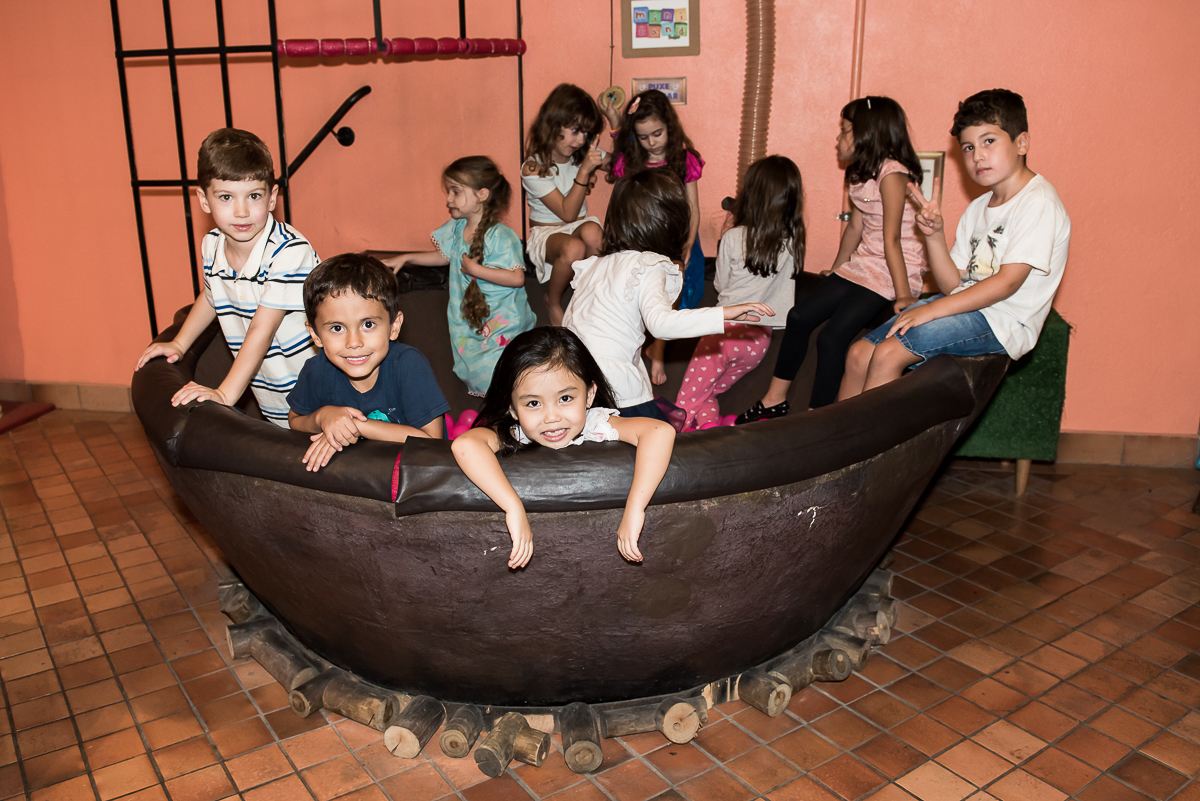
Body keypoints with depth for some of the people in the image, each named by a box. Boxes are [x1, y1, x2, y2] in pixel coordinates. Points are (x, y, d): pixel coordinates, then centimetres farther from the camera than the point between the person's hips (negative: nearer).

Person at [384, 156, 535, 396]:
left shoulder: (501, 236, -19)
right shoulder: (456, 228, 3)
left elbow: (517, 278, -25)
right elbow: (445, 256, 21)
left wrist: (475, 269, -24)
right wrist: (405, 258, 19)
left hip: (502, 320, -7)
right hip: (469, 317, 7)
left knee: (490, 374, -15)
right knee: (472, 373, 5)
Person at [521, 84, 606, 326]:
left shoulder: (584, 154, -1)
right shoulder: (533, 169, -17)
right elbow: (567, 212, -20)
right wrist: (584, 170, -29)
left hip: (580, 225, 4)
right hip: (546, 232, -4)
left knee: (592, 232, -35)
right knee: (573, 249, -39)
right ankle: (553, 302, -9)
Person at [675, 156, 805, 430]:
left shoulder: (733, 238, -11)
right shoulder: (795, 242, -3)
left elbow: (720, 284, 4)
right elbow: (785, 286, 10)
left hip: (726, 329, -4)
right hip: (759, 338, 5)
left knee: (685, 404, 3)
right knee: (705, 395, 19)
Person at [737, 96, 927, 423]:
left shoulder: (892, 173, -18)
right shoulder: (864, 172, 10)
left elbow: (891, 239, -23)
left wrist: (904, 297, -23)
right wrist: (834, 276, 20)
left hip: (893, 273, -9)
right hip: (861, 264, 9)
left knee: (832, 336, -20)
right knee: (800, 316, 4)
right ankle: (775, 401, 16)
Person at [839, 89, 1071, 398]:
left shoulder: (1039, 203, -10)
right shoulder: (978, 208, 16)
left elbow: (1008, 281, -19)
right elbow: (954, 284, 11)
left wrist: (932, 309, -22)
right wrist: (935, 235, -5)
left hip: (1003, 322, -8)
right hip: (965, 306, 8)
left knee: (887, 354, -23)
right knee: (860, 354, -5)